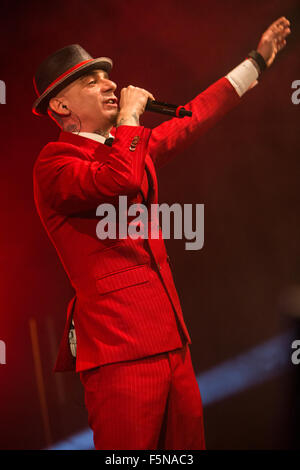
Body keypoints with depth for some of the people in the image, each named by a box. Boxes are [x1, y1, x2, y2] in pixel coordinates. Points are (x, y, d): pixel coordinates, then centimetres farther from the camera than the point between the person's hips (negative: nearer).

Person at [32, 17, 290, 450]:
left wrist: (257, 60, 33)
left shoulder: (131, 145, 18)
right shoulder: (54, 162, -8)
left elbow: (192, 120, 29)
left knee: (189, 442, 9)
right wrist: (130, 116, -12)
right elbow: (117, 181, -28)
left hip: (172, 342, 8)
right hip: (121, 349, -8)